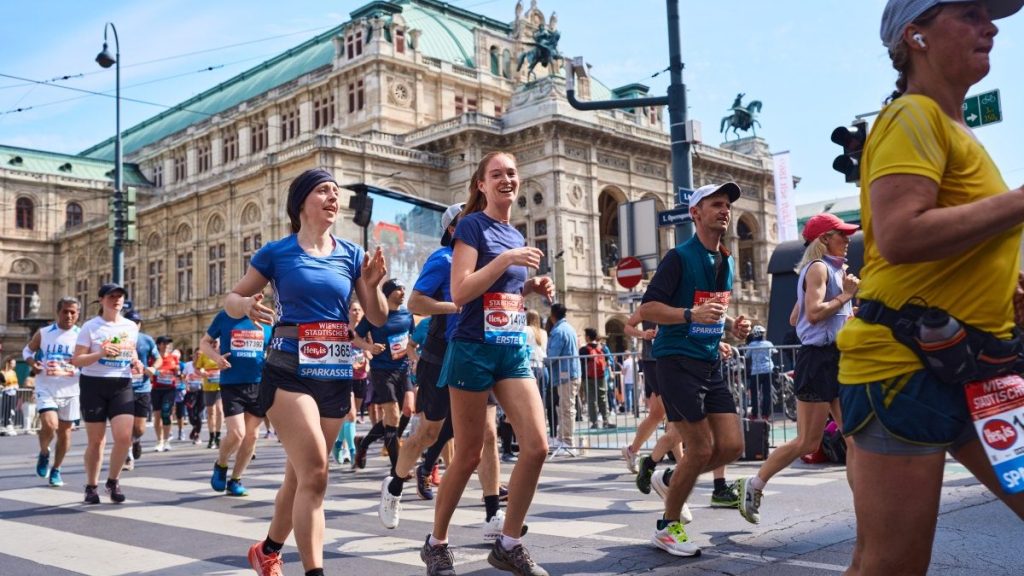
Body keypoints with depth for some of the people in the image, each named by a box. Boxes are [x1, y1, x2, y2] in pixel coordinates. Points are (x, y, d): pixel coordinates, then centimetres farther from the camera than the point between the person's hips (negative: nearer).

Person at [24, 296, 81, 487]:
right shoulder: (43, 333, 1)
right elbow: (27, 351, 15)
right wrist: (32, 363, -7)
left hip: (70, 391, 1)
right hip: (46, 389, -1)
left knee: (64, 431, 8)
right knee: (49, 425, -20)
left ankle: (56, 470, 26)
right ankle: (44, 453, 12)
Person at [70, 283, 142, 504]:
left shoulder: (131, 326, 9)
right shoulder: (90, 327, -3)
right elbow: (76, 360, -6)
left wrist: (136, 362, 3)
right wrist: (100, 354, -22)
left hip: (122, 386, 3)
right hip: (94, 385, -3)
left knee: (124, 437, -11)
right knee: (96, 441, 3)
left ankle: (113, 481, 11)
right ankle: (91, 486, 21)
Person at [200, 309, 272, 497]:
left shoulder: (266, 322, 6)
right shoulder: (225, 317, 1)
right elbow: (204, 342, 9)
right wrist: (216, 357, -11)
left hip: (258, 385, 3)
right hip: (231, 384, -3)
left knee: (251, 435, 6)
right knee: (236, 433, -12)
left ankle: (235, 480, 23)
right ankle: (220, 465, 19)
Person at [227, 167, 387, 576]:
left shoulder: (352, 255, 7)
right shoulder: (276, 252, -2)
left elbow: (378, 319, 8)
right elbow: (231, 300, 6)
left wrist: (373, 284, -11)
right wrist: (247, 306, -16)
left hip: (336, 376, 4)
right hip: (289, 373, -4)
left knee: (300, 475, 15)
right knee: (314, 474, -17)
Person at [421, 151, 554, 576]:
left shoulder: (517, 236, 15)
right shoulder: (472, 225, -6)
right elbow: (460, 293, -16)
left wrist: (532, 287, 6)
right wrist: (507, 258, -20)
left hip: (514, 350, 6)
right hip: (474, 349, -6)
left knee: (537, 446, -6)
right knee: (468, 456, 2)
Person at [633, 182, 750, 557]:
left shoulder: (725, 262, 14)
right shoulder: (680, 257, -10)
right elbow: (646, 308, -16)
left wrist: (731, 326, 7)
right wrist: (692, 314, -29)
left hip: (710, 363, 8)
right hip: (678, 361, -7)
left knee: (732, 446, 1)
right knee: (701, 449, -7)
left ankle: (674, 484, 27)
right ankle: (667, 528, 12)